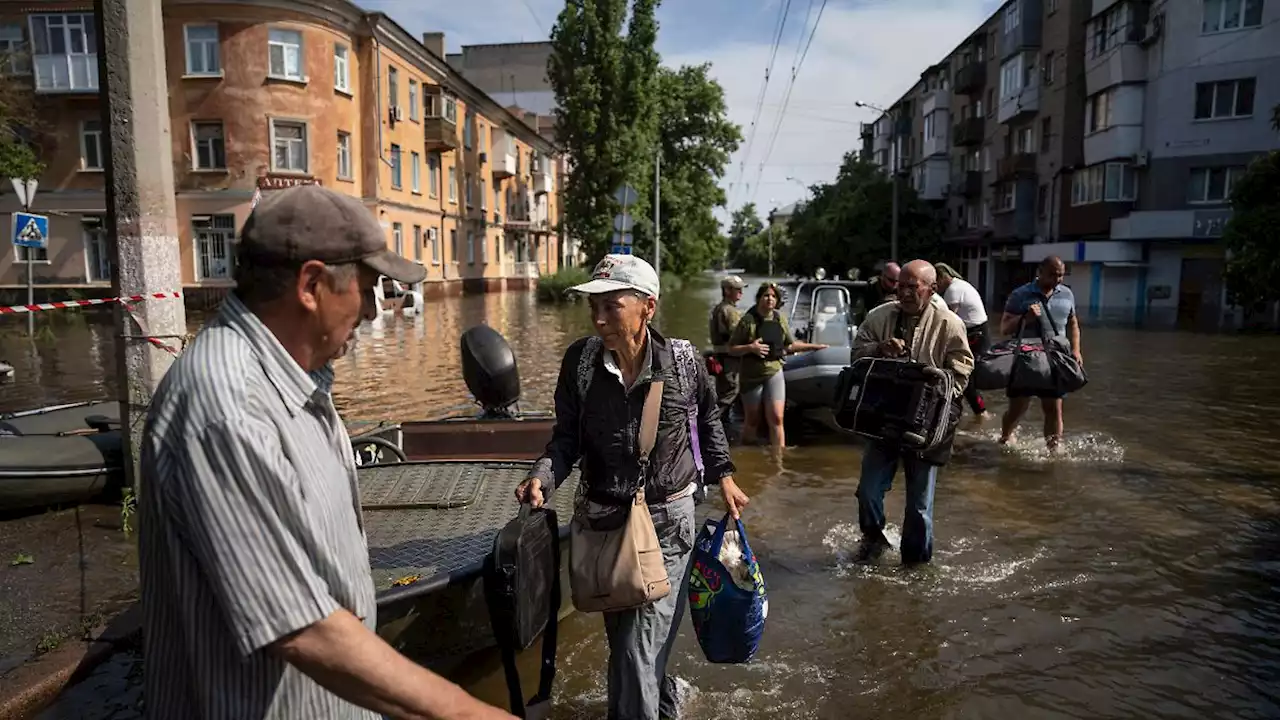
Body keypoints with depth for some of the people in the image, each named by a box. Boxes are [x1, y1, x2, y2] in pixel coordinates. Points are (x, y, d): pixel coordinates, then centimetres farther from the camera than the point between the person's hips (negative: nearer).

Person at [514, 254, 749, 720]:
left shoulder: (683, 359, -12)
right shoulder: (580, 360, -10)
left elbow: (708, 420, 8)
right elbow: (567, 436, -1)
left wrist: (723, 475, 4)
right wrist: (543, 477, -18)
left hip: (667, 522, -3)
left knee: (638, 649, -5)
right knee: (623, 641, 19)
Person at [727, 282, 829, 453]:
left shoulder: (780, 318, 4)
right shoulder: (748, 320, -11)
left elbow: (790, 345, 15)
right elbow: (731, 349, -9)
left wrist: (814, 346, 9)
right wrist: (750, 347, -25)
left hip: (774, 372, 3)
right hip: (751, 375, -3)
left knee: (776, 419, -7)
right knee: (752, 421, 10)